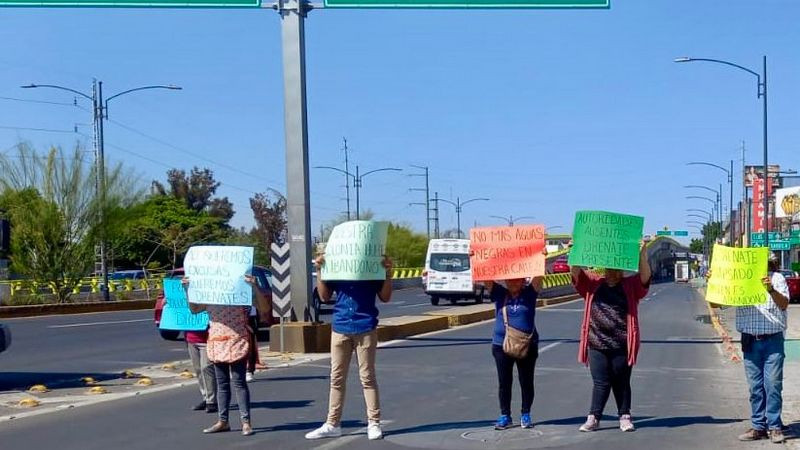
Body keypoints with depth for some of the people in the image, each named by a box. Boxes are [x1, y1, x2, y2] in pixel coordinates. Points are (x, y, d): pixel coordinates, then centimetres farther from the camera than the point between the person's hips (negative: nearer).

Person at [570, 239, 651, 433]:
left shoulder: (631, 285, 5)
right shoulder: (593, 283, 8)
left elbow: (645, 276, -11)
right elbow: (575, 272, -2)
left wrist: (642, 254, -24)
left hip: (621, 345, 0)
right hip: (597, 344, 1)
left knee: (621, 382, 8)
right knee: (600, 382, 1)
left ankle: (625, 417, 18)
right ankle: (593, 418, 5)